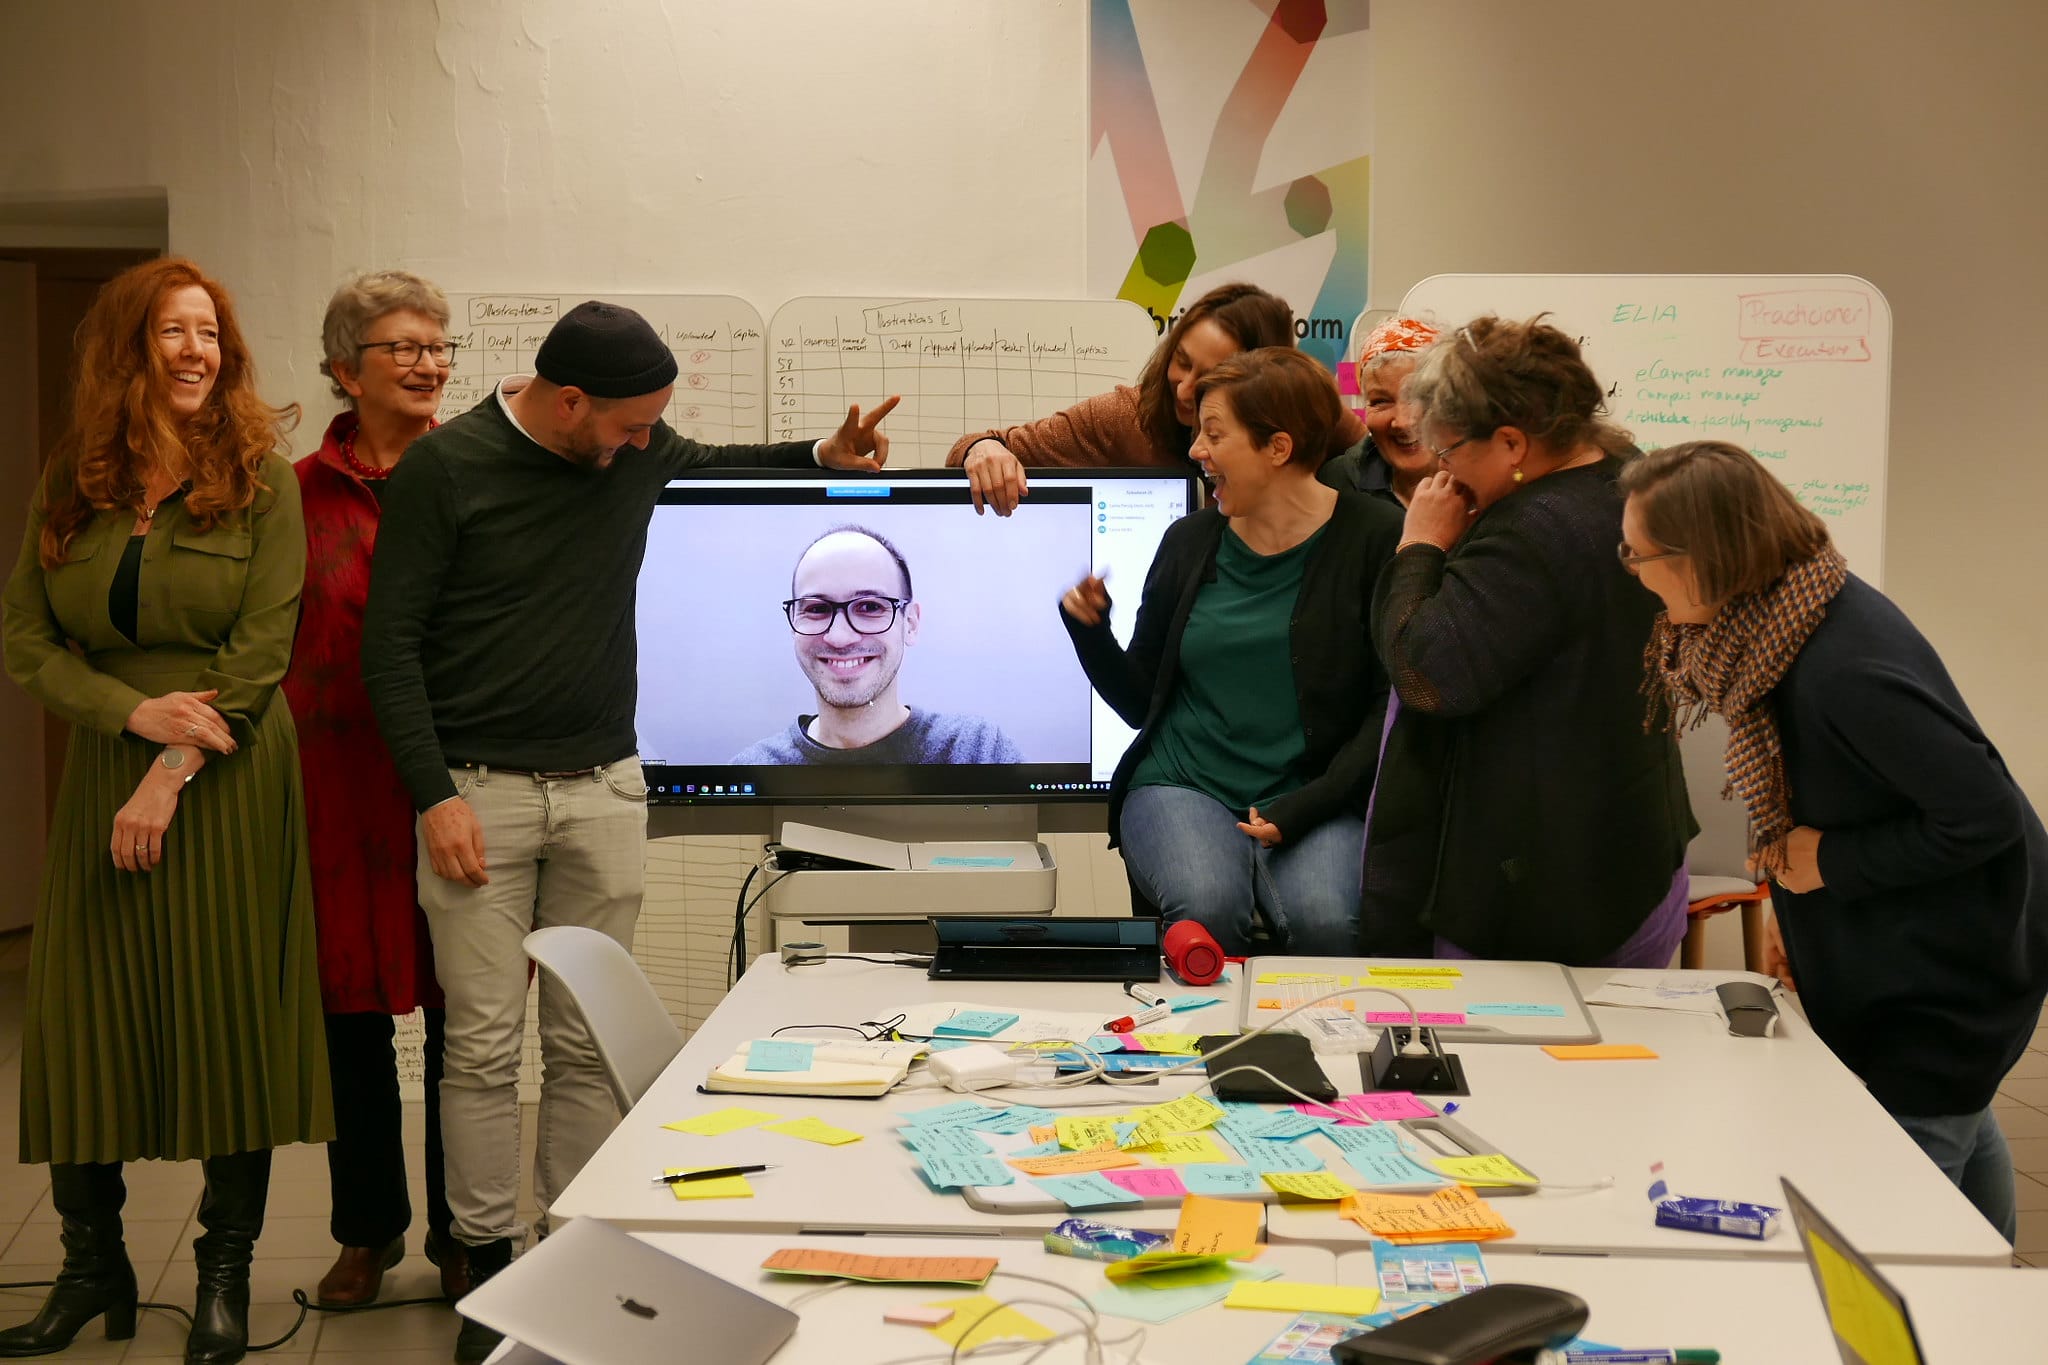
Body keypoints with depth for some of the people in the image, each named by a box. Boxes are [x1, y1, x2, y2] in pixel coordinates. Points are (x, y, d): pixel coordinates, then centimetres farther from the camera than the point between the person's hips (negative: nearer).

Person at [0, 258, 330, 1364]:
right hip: (103, 769, 3)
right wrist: (135, 711, -12)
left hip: (231, 782, -3)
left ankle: (226, 1272, 14)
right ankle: (93, 1265, 18)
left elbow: (259, 647, -8)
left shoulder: (260, 479, -2)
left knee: (227, 1015, 1)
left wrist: (172, 774, -14)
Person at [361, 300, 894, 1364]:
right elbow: (391, 641, -6)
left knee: (586, 1042, 6)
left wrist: (824, 459, 11)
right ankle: (488, 1273, 9)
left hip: (603, 787, 4)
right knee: (483, 1046, -1)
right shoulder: (443, 468, -8)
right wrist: (433, 795, -13)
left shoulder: (637, 453, 5)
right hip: (480, 791, -4)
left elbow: (708, 469, 29)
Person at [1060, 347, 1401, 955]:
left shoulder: (1374, 538, 0)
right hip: (1182, 785, 2)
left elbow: (1392, 706, -4)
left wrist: (1303, 807, -14)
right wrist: (1092, 632, -3)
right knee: (1207, 906, -30)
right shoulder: (1189, 540, 10)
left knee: (1322, 919, -32)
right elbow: (1141, 701, 16)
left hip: (1314, 797, -2)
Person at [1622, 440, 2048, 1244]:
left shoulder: (1846, 670, -32)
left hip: (1947, 977, -9)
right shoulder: (1765, 629, -4)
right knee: (1958, 1129, 25)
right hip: (1886, 957, 9)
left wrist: (1832, 862, -21)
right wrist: (1804, 915, 5)